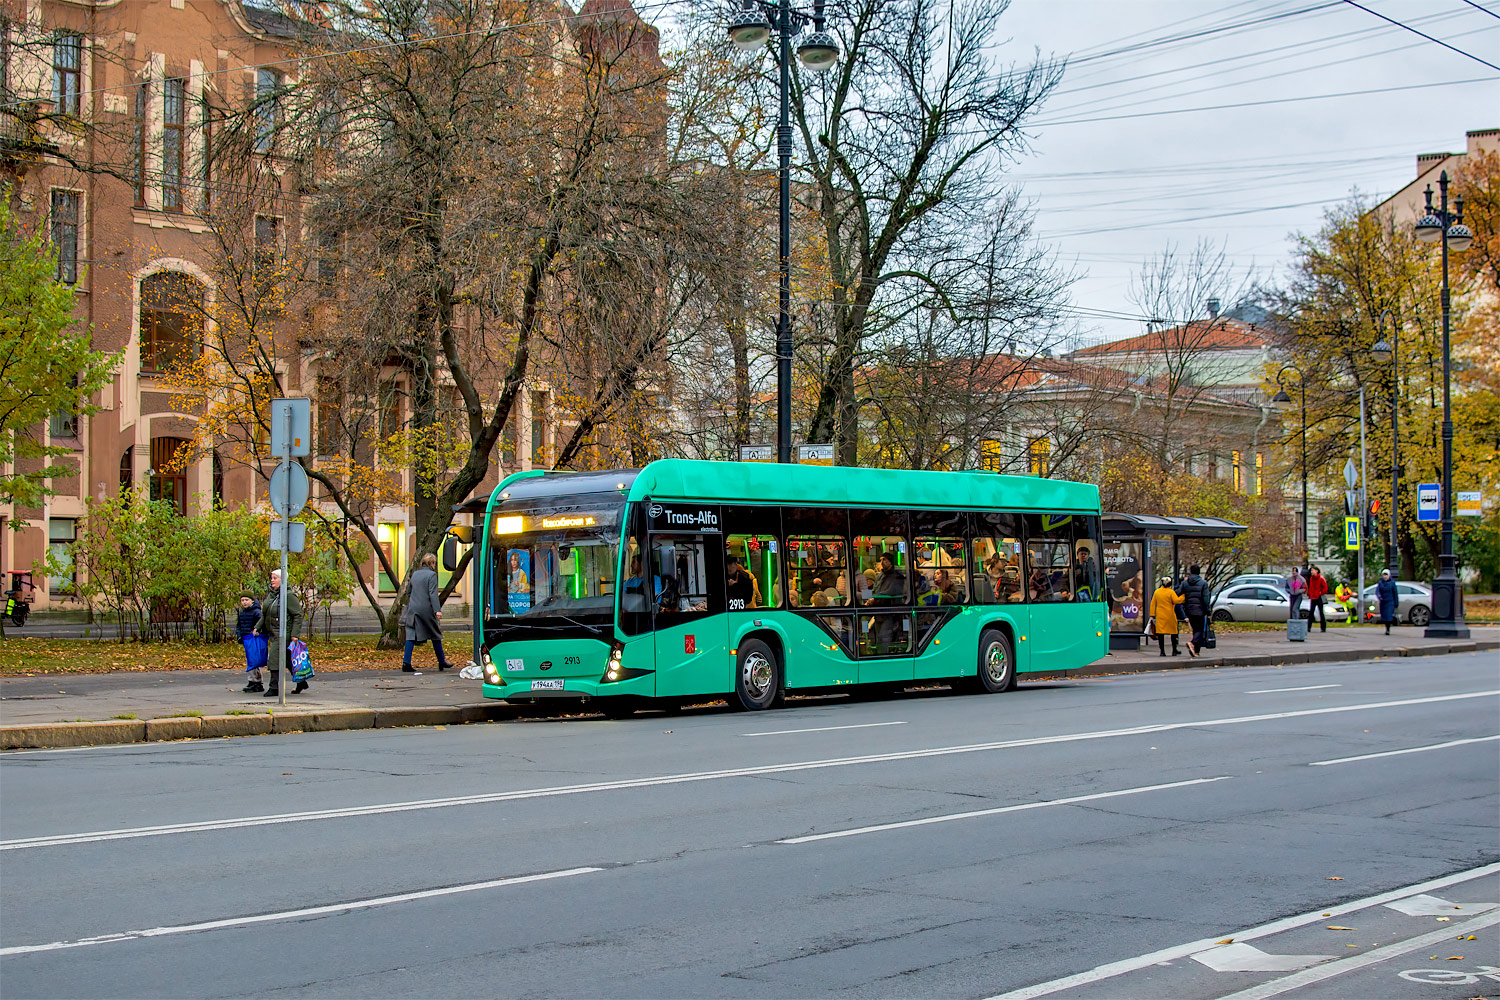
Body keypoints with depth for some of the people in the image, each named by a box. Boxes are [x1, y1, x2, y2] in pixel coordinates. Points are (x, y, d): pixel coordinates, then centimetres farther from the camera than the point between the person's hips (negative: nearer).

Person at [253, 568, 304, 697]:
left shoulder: (289, 596, -13)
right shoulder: (270, 594, 12)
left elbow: (298, 615, -14)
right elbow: (264, 614, 22)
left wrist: (295, 634, -18)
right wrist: (257, 627, 11)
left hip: (283, 633, -8)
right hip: (273, 633, 8)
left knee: (275, 658, -13)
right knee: (287, 659, 14)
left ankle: (274, 688, -8)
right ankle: (301, 683, 25)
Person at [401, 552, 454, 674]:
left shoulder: (415, 574, 13)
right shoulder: (431, 575, -7)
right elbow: (433, 594, -15)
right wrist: (437, 610, -19)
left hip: (413, 608, 5)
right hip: (426, 609, -5)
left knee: (411, 636, 0)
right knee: (435, 635, 8)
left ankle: (406, 664, -10)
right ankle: (442, 662, 17)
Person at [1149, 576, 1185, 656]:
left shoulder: (1157, 592, 6)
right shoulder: (1171, 592, -7)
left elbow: (1153, 604, 7)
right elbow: (1177, 601, -17)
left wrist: (1152, 615, 10)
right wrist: (1184, 596, -4)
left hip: (1160, 616, 3)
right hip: (1170, 616, -3)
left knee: (1160, 633, 2)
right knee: (1173, 632, 11)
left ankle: (1162, 651, -2)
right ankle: (1174, 650, 17)